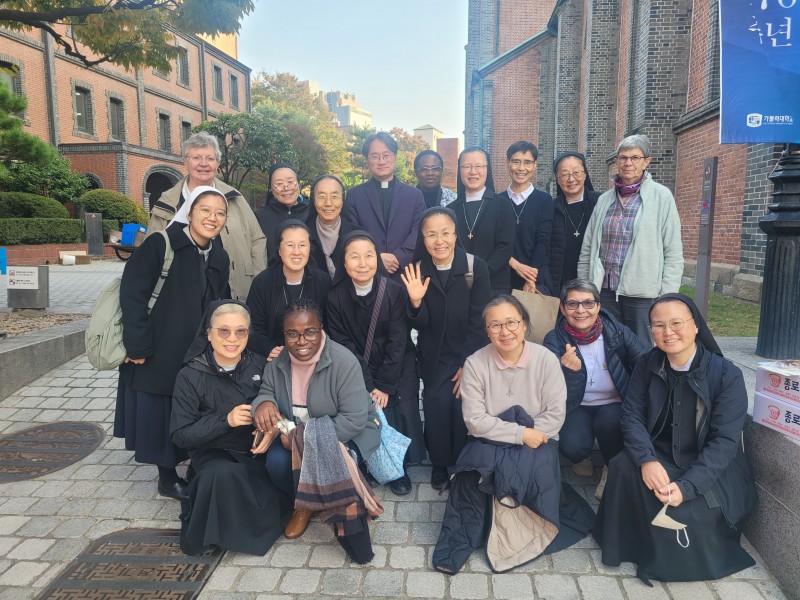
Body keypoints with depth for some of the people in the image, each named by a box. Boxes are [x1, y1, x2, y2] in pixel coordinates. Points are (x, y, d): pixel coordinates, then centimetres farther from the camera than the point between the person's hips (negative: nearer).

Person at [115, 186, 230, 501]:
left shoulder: (219, 257, 5)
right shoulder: (159, 244, -13)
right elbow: (132, 294, -17)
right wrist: (138, 347, -19)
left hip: (197, 359, 5)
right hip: (157, 356, -5)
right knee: (159, 419, 8)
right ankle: (167, 478, 25)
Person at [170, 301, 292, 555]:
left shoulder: (260, 366, 0)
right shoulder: (190, 376, -8)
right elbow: (180, 435, -8)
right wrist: (225, 420, -22)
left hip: (256, 450, 3)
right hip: (213, 453, -2)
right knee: (224, 474, -35)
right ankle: (210, 534, -7)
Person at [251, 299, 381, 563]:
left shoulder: (343, 362, -25)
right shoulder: (278, 361, -8)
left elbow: (354, 419, -27)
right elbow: (266, 390, 5)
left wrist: (310, 438, -31)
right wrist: (263, 402, -22)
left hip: (346, 434, -5)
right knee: (276, 461, -24)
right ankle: (304, 503, 11)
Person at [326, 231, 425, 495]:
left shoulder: (395, 290, -13)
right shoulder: (336, 296, -9)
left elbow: (398, 342, -12)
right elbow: (343, 344, -8)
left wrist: (384, 386, -12)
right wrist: (368, 385, -13)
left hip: (397, 370, 0)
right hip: (357, 372, 1)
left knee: (400, 415, -7)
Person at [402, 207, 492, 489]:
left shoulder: (476, 267, -10)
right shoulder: (417, 272, -5)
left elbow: (478, 321, -8)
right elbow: (420, 326, -7)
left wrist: (468, 364, -11)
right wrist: (416, 302, -27)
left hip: (469, 353, -1)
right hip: (434, 357, 1)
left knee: (462, 403, -17)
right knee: (438, 402, -18)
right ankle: (440, 463, 8)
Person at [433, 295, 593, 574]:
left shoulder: (546, 359, -8)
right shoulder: (475, 363, -10)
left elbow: (555, 415, -8)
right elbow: (475, 421, -13)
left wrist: (531, 436, -19)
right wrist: (520, 433, -19)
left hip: (535, 440, 1)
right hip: (490, 443, 0)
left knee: (536, 468, -31)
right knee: (476, 465, -31)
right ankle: (461, 541, -10)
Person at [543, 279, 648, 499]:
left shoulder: (617, 331, -8)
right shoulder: (555, 340, -10)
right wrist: (568, 370, -38)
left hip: (614, 405, 1)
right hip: (577, 407, 0)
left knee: (608, 421, -33)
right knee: (572, 445, -28)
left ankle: (613, 470, 1)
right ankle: (580, 457, 14)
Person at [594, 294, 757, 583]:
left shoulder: (727, 374, -15)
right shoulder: (647, 365, -4)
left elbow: (725, 441, -18)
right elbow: (632, 415, -7)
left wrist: (687, 486, -29)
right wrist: (647, 460, -27)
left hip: (712, 469, -3)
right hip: (660, 458, 3)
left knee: (685, 512, -30)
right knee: (622, 467, -27)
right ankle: (632, 545, -4)